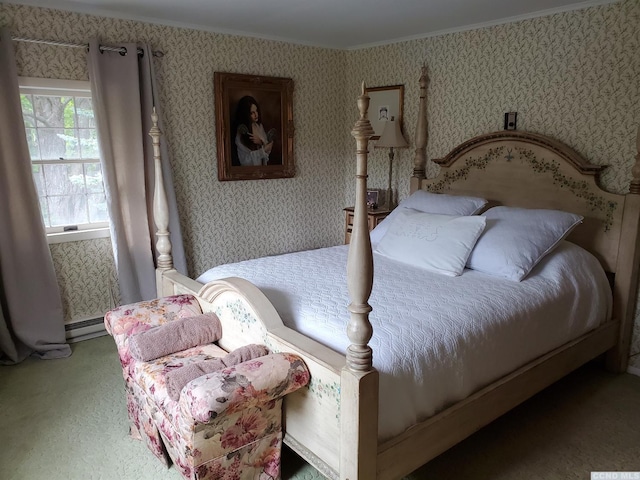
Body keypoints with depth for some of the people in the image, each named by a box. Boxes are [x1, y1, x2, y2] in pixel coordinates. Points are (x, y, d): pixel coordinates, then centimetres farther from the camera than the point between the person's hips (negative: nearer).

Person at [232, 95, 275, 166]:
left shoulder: (259, 125, 5)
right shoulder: (242, 130, -15)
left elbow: (267, 146, 7)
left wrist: (260, 142, -13)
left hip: (263, 164, 5)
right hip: (250, 168, -5)